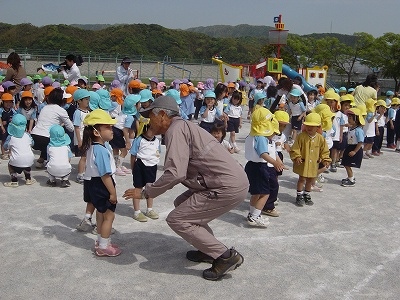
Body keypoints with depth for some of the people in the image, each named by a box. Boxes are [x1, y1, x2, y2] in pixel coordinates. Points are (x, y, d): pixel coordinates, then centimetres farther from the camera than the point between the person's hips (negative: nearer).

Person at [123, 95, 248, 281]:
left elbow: (175, 173, -21)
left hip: (228, 187, -10)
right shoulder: (182, 127, 20)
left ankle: (226, 256, -2)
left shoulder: (176, 129, -10)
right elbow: (183, 171, 20)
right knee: (182, 204, 22)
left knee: (177, 220, -4)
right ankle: (209, 250, 25)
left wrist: (145, 193, -11)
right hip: (232, 181, 10)